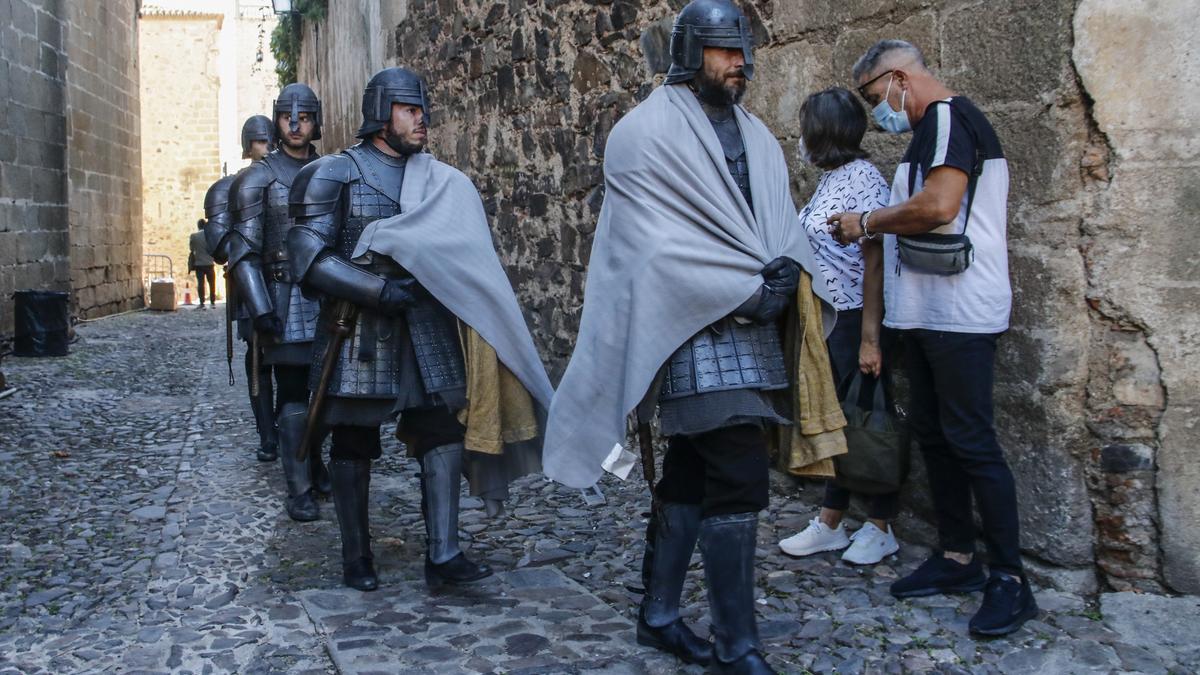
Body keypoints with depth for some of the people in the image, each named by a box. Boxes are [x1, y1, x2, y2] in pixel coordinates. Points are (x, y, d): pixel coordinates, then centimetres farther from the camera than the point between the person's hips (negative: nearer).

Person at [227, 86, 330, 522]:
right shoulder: (259, 177, -2)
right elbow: (243, 248, -7)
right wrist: (259, 309, -15)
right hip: (286, 296, -4)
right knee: (293, 396, -4)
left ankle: (314, 466, 29)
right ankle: (299, 490, 1)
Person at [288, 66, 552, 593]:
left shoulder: (440, 180, 12)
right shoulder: (335, 173, -3)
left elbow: (451, 251, 16)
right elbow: (308, 258, -11)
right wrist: (379, 288, -18)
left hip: (426, 326, 4)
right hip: (361, 328, -4)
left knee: (444, 431, -4)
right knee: (354, 445, 5)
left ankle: (443, 554, 1)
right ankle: (356, 557, 19)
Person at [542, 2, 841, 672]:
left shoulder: (756, 136, 17)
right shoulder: (648, 132, -5)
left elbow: (781, 220, 12)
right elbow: (659, 243, -13)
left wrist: (789, 270, -11)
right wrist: (747, 293, -16)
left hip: (753, 330, 7)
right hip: (697, 331, -7)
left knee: (691, 473, 13)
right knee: (739, 479, -11)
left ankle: (659, 612, 25)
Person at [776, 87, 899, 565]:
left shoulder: (864, 179, -14)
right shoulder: (829, 181, 12)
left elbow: (875, 263, -19)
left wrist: (870, 338, -22)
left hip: (855, 320, -9)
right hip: (824, 320, 9)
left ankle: (880, 529, 16)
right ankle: (830, 524, 22)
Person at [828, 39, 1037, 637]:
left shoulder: (949, 117, -10)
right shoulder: (931, 130, 21)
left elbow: (939, 206, -23)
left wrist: (868, 222, -10)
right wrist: (876, 228, 9)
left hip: (959, 313, -11)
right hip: (926, 311, 11)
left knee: (971, 440, -7)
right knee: (932, 432, 14)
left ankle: (1010, 580, 1)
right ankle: (957, 558, 24)